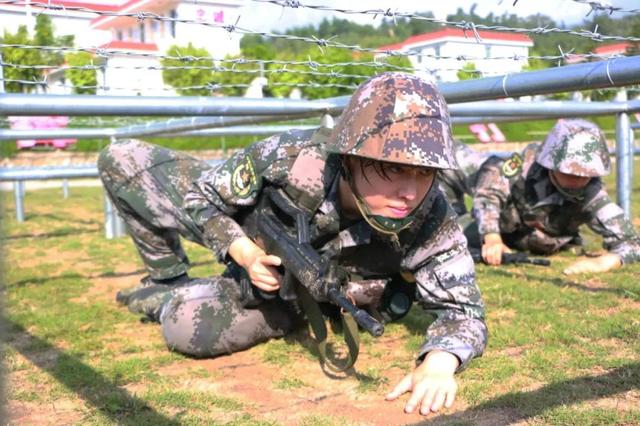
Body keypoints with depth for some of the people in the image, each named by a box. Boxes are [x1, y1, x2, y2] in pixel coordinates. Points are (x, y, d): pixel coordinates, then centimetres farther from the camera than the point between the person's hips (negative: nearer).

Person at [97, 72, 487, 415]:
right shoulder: (291, 158, -36)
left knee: (189, 329, -27)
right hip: (249, 246, 1)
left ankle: (166, 298, 12)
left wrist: (439, 361, -48)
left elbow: (463, 308, -26)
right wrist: (243, 251, -34)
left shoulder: (433, 225, -35)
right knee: (123, 160, -8)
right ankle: (169, 279, 13)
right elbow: (202, 194, -18)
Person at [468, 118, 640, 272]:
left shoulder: (591, 194, -36)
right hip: (503, 235, -2)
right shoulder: (528, 161, -36)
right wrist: (492, 238, -45)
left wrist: (602, 262, -60)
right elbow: (488, 192, -29)